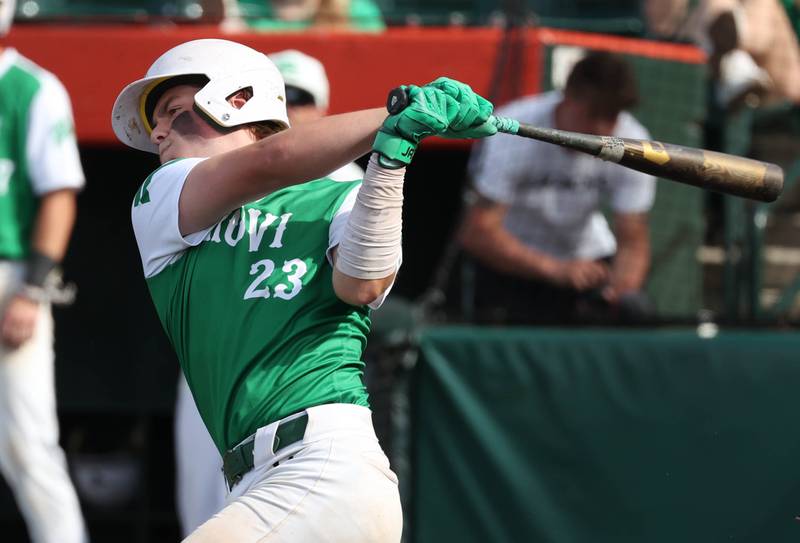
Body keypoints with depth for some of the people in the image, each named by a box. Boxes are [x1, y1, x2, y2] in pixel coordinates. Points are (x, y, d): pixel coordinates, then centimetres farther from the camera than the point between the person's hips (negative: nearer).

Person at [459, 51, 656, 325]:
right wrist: (556, 270, -43)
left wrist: (623, 290, -38)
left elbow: (632, 241, -15)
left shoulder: (633, 142, -18)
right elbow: (476, 233, -32)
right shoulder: (511, 133, -28)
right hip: (509, 261, -3)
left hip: (587, 256, 3)